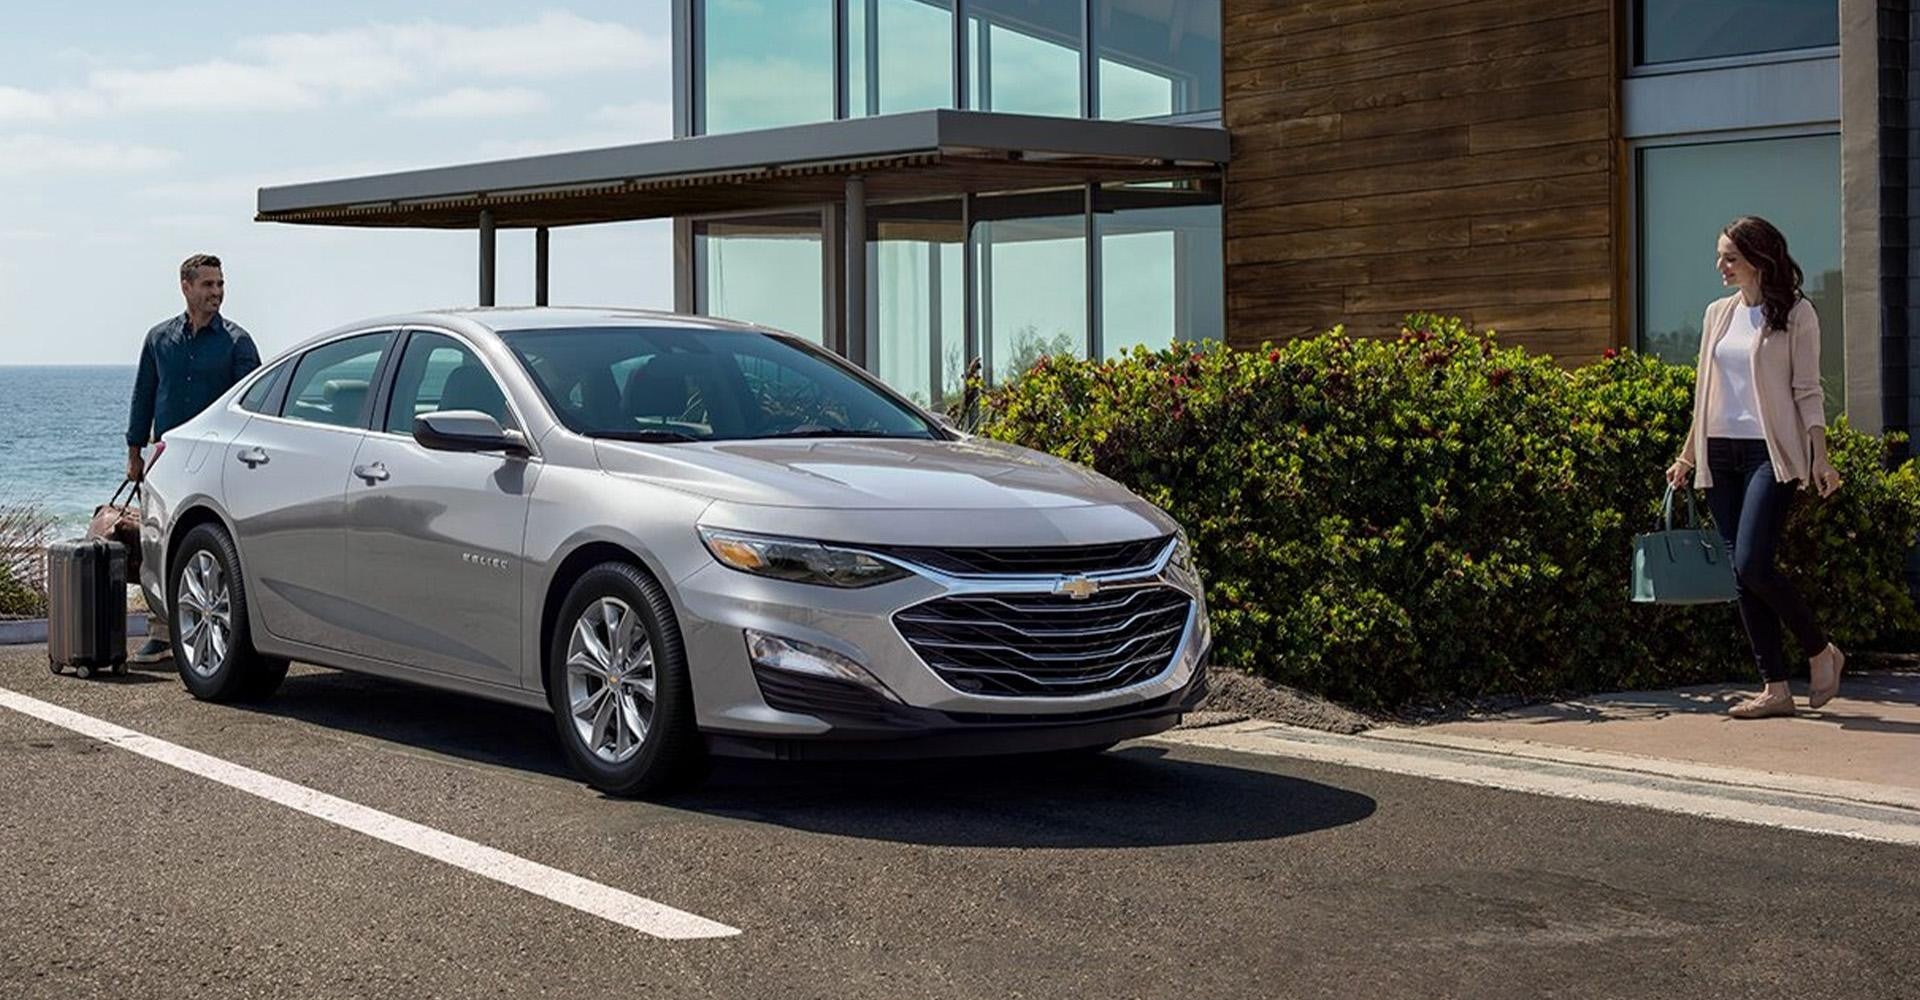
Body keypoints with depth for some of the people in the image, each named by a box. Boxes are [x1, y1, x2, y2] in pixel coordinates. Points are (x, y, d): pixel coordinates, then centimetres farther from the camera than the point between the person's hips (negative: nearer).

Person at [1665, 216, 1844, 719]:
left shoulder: (1795, 314, -2)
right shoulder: (1718, 314, 14)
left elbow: (1807, 391, -5)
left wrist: (1820, 457, -12)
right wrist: (1687, 456, 17)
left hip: (1771, 452, -6)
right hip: (1721, 454, 6)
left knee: (1752, 565, -17)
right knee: (1742, 574, 2)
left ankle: (1821, 651, 5)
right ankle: (1776, 688, 6)